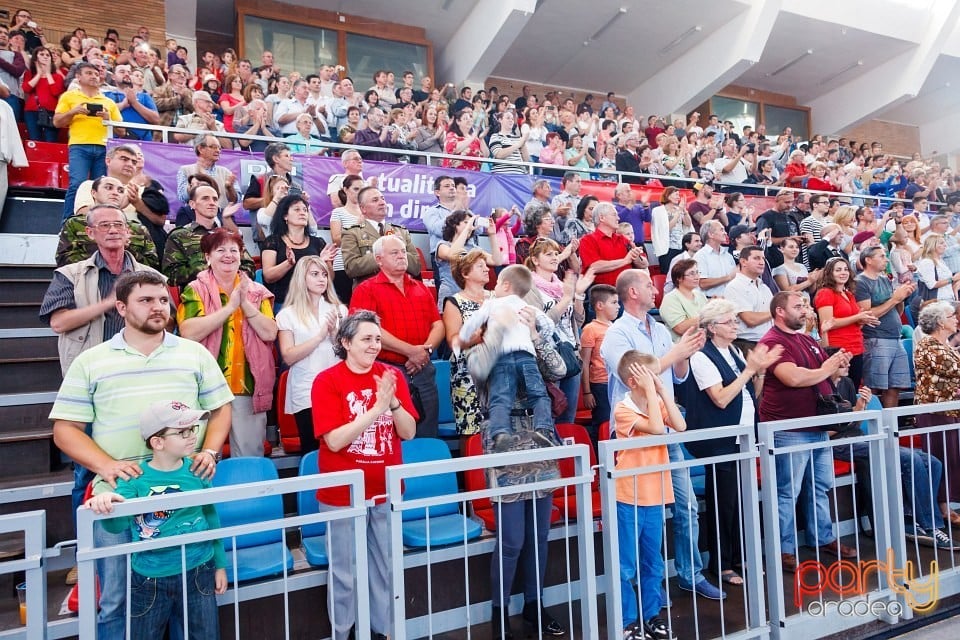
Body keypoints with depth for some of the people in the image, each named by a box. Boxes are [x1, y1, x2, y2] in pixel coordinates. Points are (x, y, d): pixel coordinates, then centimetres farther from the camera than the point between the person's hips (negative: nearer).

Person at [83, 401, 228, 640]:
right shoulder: (135, 477, -12)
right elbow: (117, 523, -26)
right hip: (149, 579, -2)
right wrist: (107, 502, -49)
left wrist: (220, 564, 10)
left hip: (198, 573, 2)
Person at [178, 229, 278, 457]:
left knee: (250, 457, 9)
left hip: (249, 389, 2)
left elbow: (270, 333, -3)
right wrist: (230, 306, -16)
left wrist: (245, 304, -12)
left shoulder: (257, 292, 8)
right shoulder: (195, 290, 1)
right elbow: (189, 333, -14)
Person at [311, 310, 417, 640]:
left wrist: (393, 402, -22)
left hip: (386, 491, 4)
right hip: (343, 493, -3)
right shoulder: (327, 381, -12)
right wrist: (376, 408, -26)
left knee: (386, 568, 17)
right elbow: (335, 440, -19)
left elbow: (409, 432, -4)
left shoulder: (392, 375, -1)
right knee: (345, 572, 12)